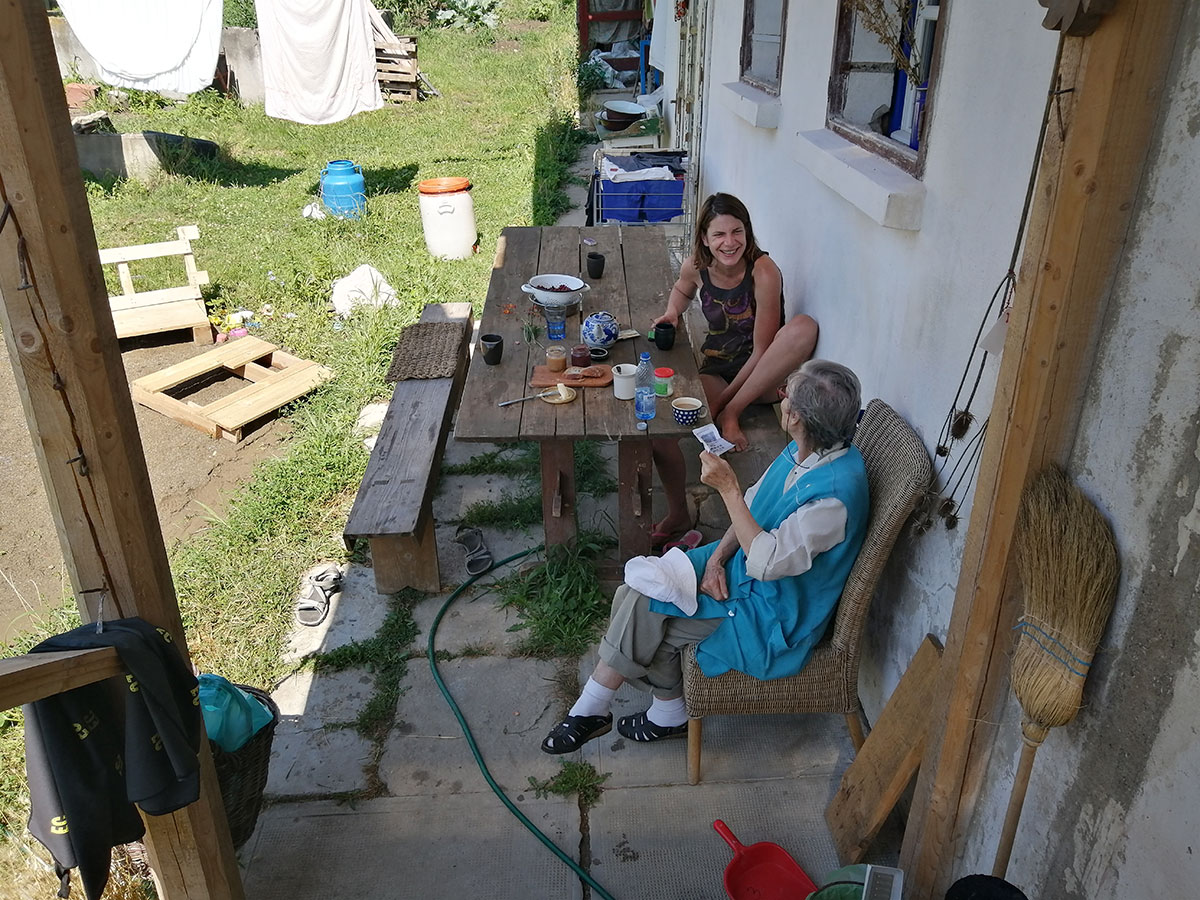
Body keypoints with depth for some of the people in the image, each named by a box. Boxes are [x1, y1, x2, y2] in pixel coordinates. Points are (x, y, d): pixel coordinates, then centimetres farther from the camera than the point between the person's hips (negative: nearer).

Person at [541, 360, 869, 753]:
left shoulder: (834, 492, -31)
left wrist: (727, 487, -29)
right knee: (635, 591, -6)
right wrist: (717, 558, -8)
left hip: (774, 614, -8)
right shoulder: (804, 450, -2)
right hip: (741, 565, 8)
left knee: (644, 611, -14)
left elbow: (766, 562, -31)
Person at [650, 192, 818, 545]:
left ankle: (730, 412, -23)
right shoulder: (696, 266, -6)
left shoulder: (763, 272, -20)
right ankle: (678, 515, -1)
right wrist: (672, 311, 0)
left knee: (803, 326, -34)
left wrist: (726, 401, -18)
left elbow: (761, 351, -18)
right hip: (715, 369, 3)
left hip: (761, 378, -3)